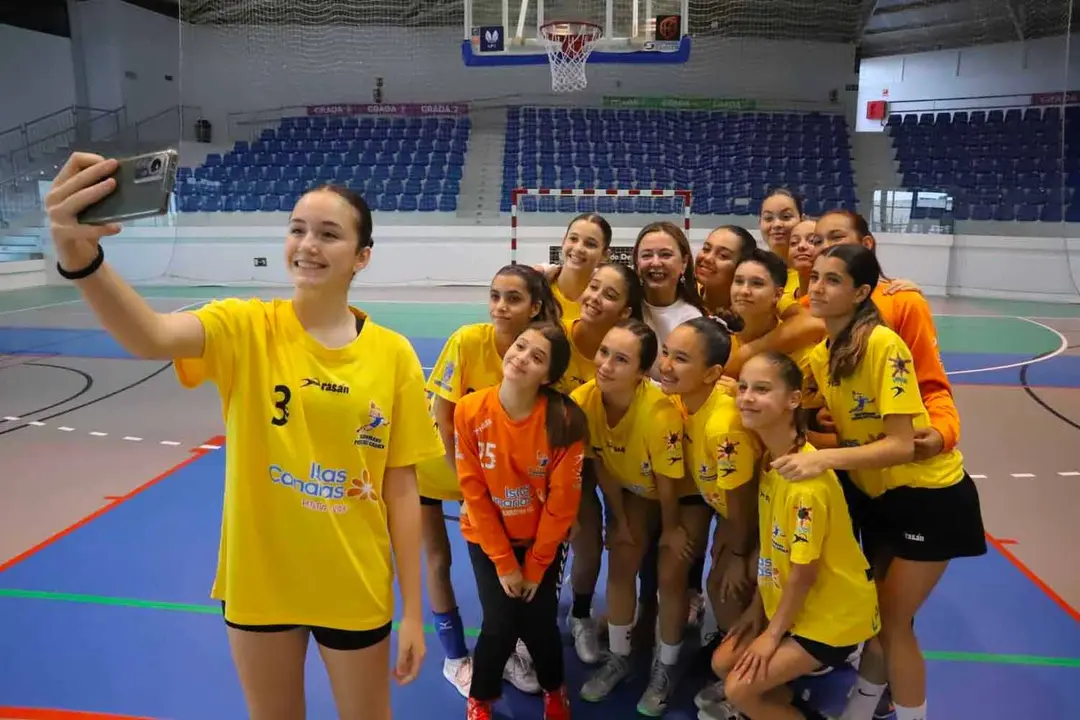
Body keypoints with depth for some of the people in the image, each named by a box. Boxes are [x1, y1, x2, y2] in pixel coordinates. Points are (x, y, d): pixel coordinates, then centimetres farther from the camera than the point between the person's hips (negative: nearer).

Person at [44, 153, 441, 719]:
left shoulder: (393, 354, -9)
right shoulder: (246, 328, -11)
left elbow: (401, 488, -5)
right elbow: (152, 339, -32)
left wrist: (412, 612, -2)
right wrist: (81, 258, -52)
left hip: (356, 590, 0)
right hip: (258, 581, 1)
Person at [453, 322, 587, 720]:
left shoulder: (565, 420, -22)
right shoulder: (470, 411, -19)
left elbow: (563, 501, -14)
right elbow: (474, 493, -12)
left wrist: (535, 566, -9)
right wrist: (503, 562, -10)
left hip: (543, 538, 0)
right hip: (488, 537, 0)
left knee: (538, 622, -3)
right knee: (500, 624, -8)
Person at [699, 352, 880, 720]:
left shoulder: (806, 477, -30)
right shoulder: (770, 457, -4)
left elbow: (804, 571, -22)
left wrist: (773, 635, -12)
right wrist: (757, 606, 8)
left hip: (834, 611, -8)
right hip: (790, 603, 8)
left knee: (740, 687, -10)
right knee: (723, 662, 9)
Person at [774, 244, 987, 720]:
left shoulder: (883, 344, -25)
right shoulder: (819, 356, -3)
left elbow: (901, 444, -29)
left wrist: (825, 460, -39)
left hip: (929, 495, -7)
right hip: (877, 495, 7)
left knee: (892, 621, 2)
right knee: (875, 613, 19)